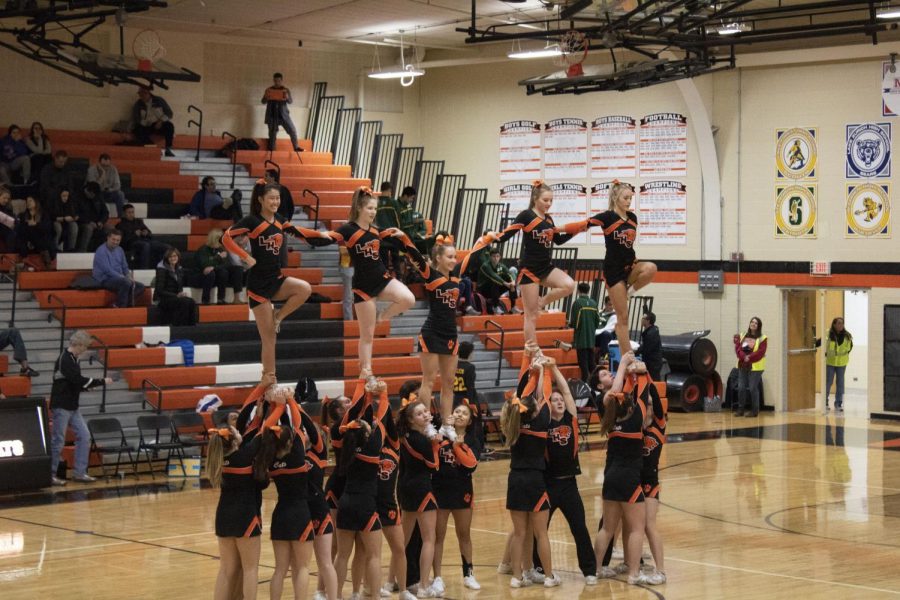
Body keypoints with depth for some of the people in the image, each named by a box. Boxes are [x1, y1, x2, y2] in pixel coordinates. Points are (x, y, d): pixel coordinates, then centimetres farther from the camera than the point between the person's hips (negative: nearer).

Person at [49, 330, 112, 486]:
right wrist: (102, 382, -16)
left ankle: (79, 472, 11)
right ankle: (50, 474, 9)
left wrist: (89, 386, 1)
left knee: (84, 436, 6)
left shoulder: (72, 358, 11)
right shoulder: (65, 359, -18)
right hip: (61, 406, -9)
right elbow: (79, 380, -24)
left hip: (72, 406, 9)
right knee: (58, 441, -2)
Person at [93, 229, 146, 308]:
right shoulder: (101, 251, -12)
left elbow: (125, 267, 18)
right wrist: (123, 277, -23)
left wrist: (129, 276, -4)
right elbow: (107, 270, -21)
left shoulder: (119, 250, 13)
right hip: (105, 280, -9)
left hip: (118, 278, 9)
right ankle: (120, 307, -22)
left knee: (140, 286, -5)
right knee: (126, 282, -34)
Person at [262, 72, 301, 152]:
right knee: (272, 133, 2)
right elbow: (263, 102, 5)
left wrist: (287, 97, -25)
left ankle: (296, 147, 7)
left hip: (283, 114, 0)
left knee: (292, 130, -4)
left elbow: (291, 101, -2)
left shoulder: (286, 90, 3)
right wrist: (266, 97, -18)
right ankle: (271, 149, 11)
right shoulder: (268, 90, 4)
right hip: (272, 115, 0)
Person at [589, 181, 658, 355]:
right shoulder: (607, 216, -11)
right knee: (622, 318, -5)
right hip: (614, 269, -6)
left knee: (651, 268, -29)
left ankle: (629, 291, -2)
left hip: (630, 266, 6)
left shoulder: (632, 217, 7)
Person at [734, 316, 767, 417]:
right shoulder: (742, 337, 12)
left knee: (753, 388, -5)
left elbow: (760, 352, -12)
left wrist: (749, 358, -19)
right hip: (742, 366, 5)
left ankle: (755, 410, 4)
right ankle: (741, 409, 12)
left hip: (755, 367, -5)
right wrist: (744, 357, -16)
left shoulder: (762, 339, -2)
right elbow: (738, 349, 1)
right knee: (741, 388, 3)